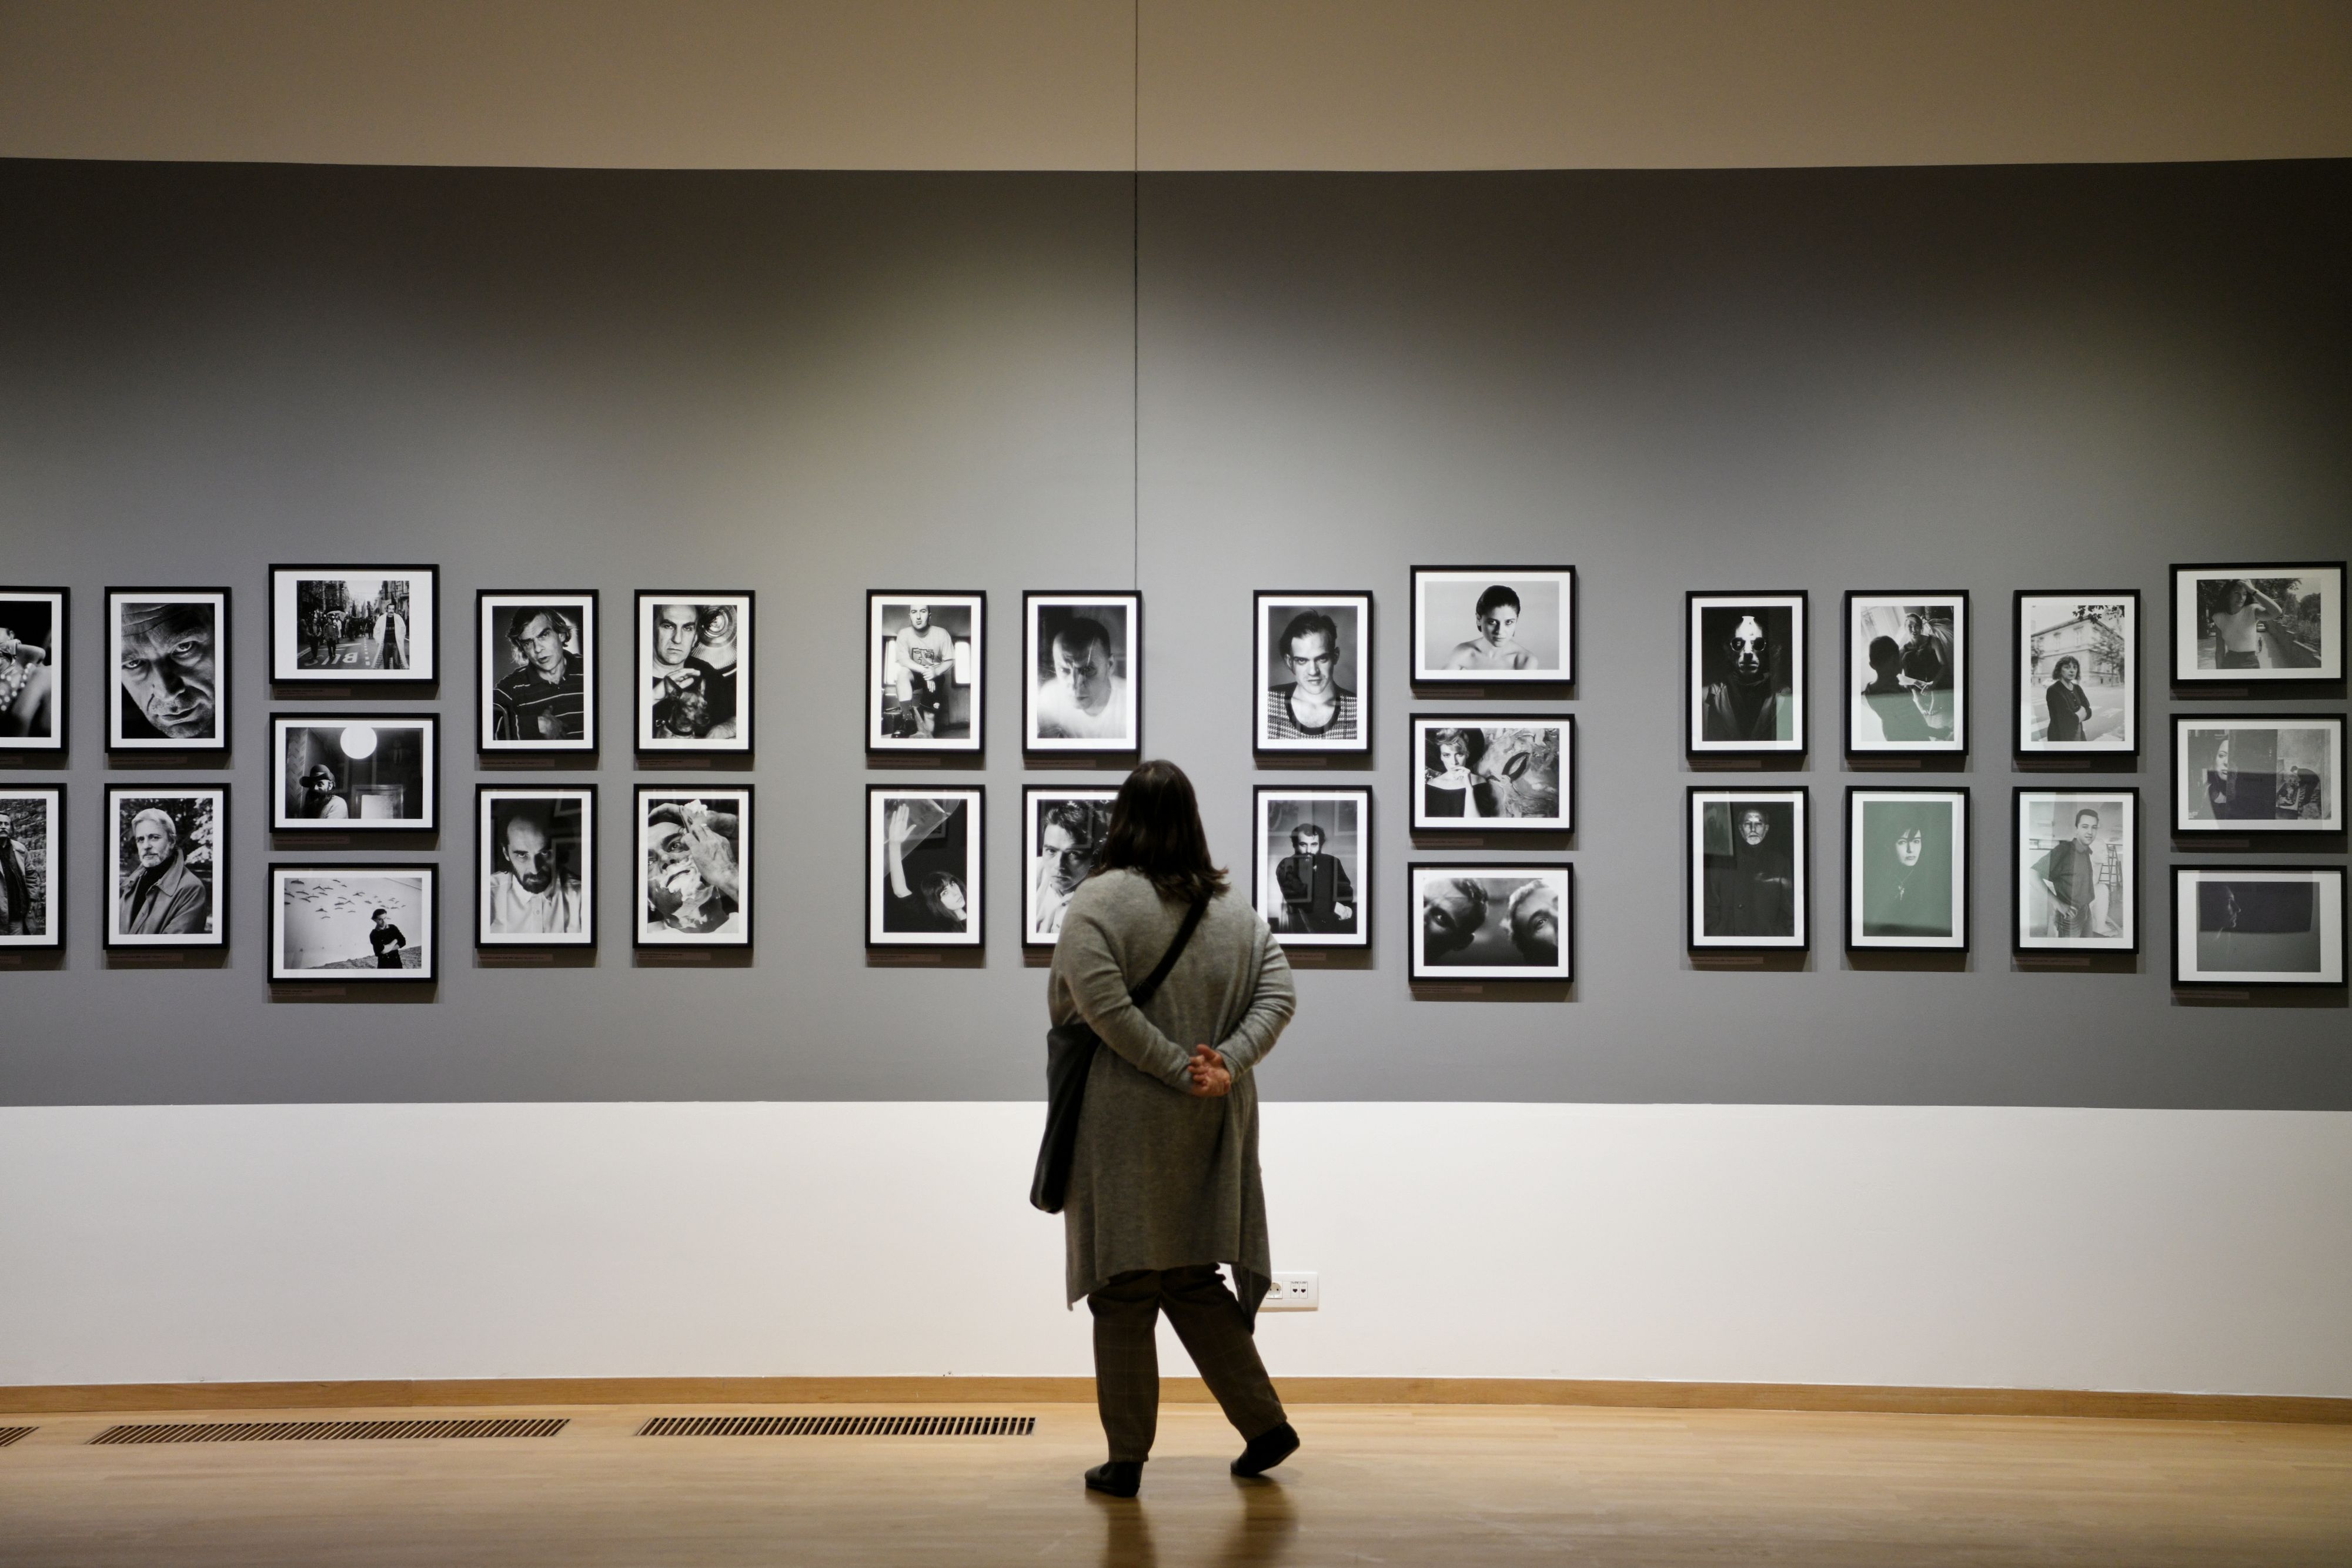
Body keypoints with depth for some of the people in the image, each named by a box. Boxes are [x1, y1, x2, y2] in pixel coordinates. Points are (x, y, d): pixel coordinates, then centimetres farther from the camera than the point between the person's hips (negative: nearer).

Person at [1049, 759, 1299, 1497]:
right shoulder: (1235, 910, 8)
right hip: (1211, 1129, 5)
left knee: (1125, 1291, 3)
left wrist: (1177, 1067, -16)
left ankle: (1126, 1460, 9)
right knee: (1191, 1281, 17)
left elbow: (1097, 1003, -21)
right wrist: (1227, 1063, -10)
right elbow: (1278, 994, 1)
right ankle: (1265, 1423, 16)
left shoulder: (1102, 898, -9)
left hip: (1128, 1123, -5)